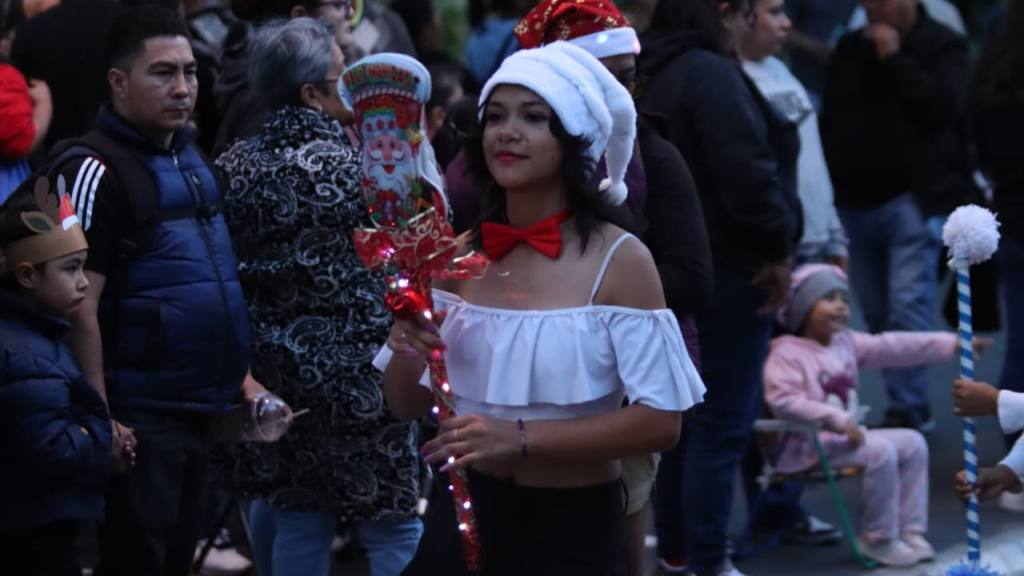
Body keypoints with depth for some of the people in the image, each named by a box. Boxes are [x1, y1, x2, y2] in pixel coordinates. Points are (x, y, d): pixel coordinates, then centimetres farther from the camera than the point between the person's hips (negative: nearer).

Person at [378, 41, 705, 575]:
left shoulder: (619, 260, -14)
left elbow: (660, 420, -18)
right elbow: (406, 405, 6)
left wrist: (521, 438, -25)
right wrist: (407, 350, -15)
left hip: (574, 528, -4)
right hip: (472, 513, 4)